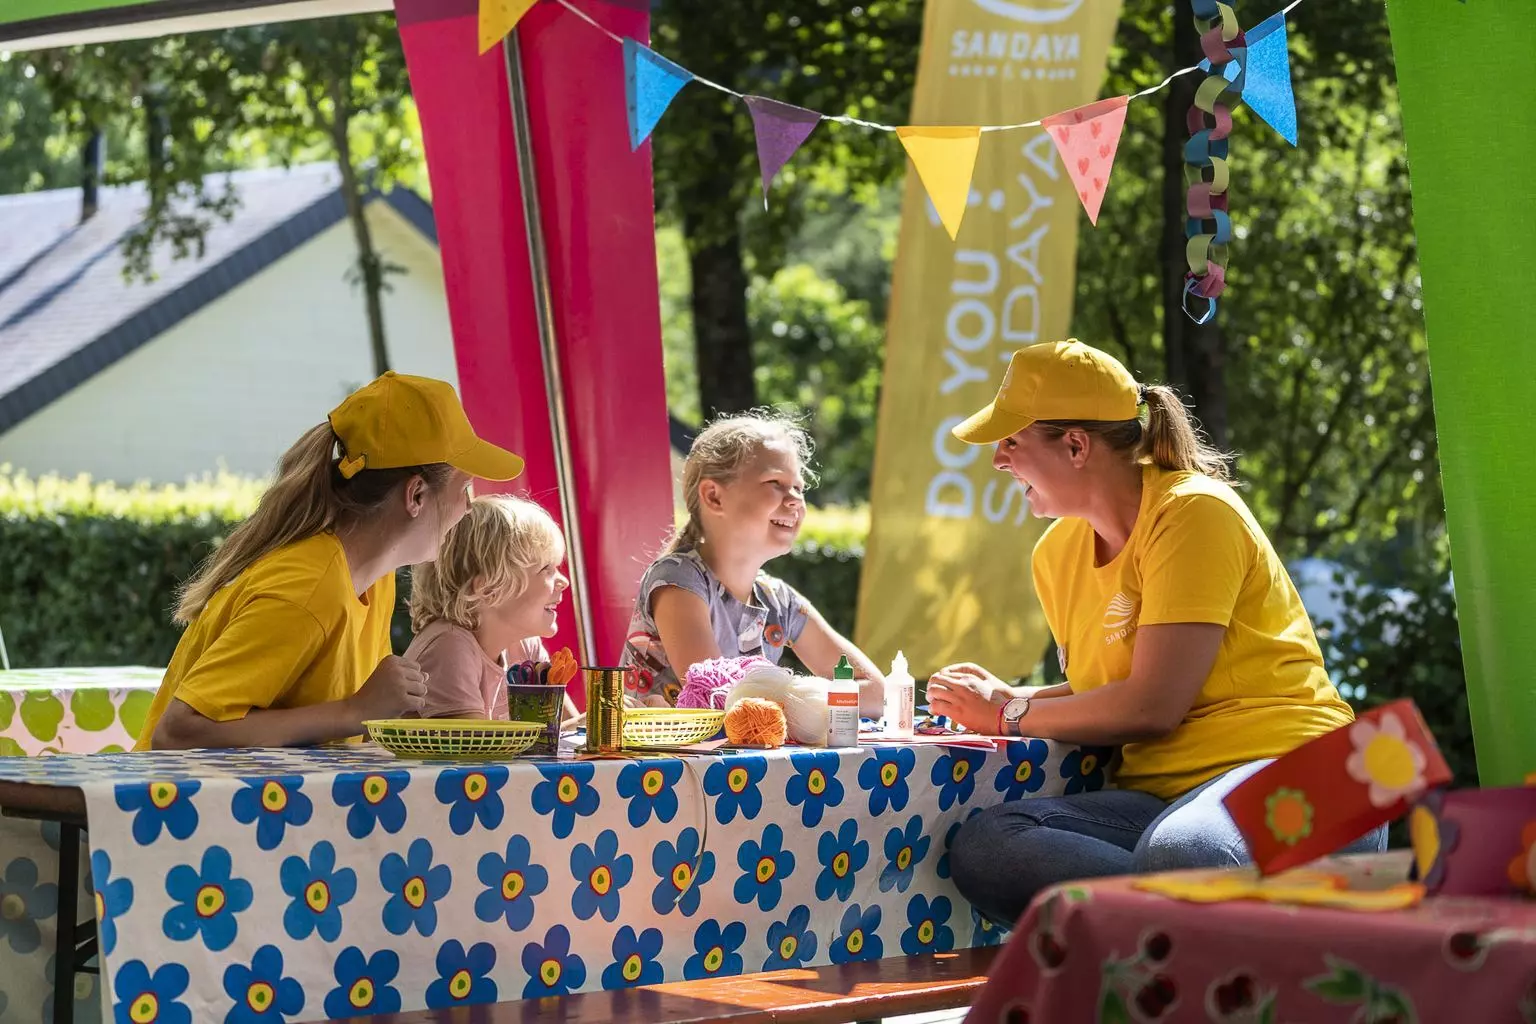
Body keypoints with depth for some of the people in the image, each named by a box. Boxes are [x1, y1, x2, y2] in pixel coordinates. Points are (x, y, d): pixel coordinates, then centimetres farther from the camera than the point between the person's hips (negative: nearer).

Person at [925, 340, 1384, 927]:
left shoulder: (1194, 512, -9)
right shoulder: (1057, 553, 15)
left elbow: (1152, 707, -15)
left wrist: (1010, 712, -2)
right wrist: (1003, 698, 8)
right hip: (1159, 793, 7)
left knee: (1176, 856, -44)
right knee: (980, 846, -26)